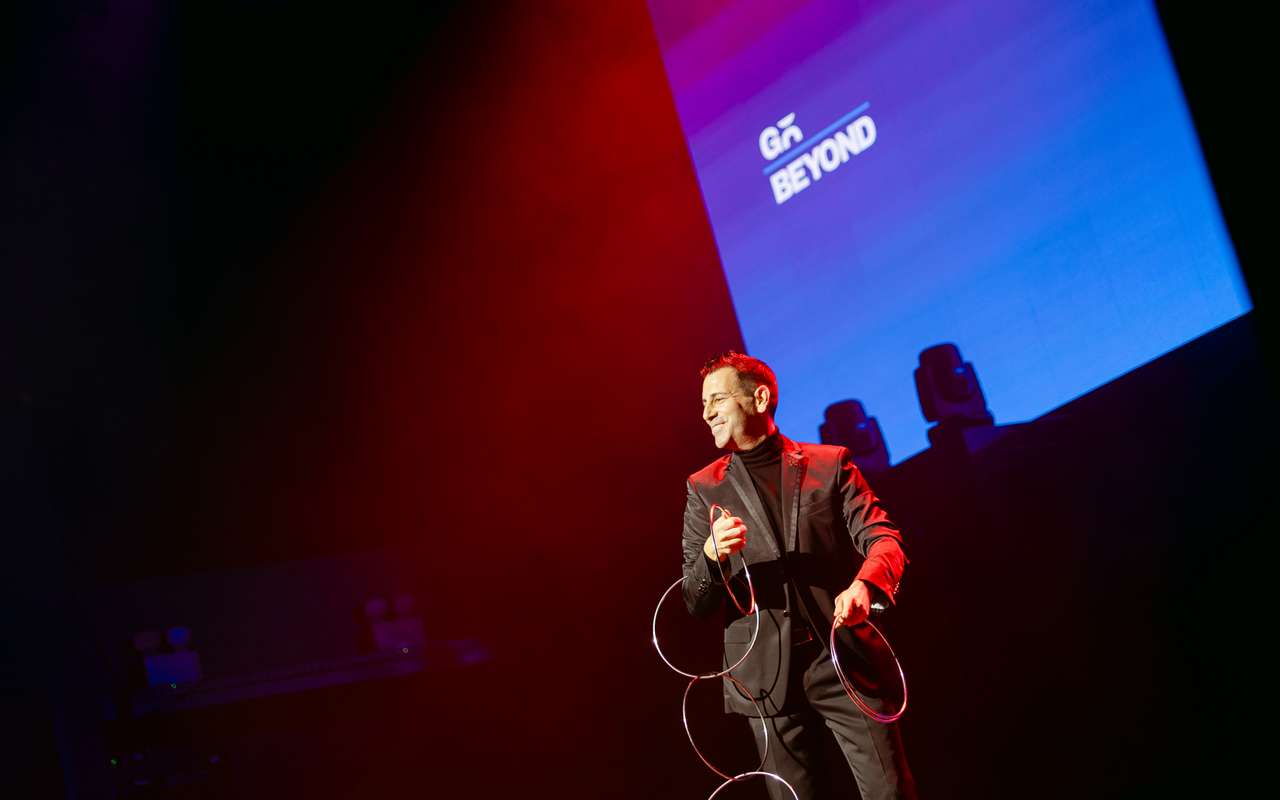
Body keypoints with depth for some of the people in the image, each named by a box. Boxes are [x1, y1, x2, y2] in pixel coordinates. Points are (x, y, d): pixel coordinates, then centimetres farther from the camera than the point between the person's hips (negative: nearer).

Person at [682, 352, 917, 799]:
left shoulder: (830, 464, 8)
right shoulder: (704, 487, 10)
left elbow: (883, 539, -3)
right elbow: (695, 603, 7)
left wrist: (864, 584, -26)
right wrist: (712, 554, -17)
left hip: (848, 661, -1)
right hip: (769, 675, 1)